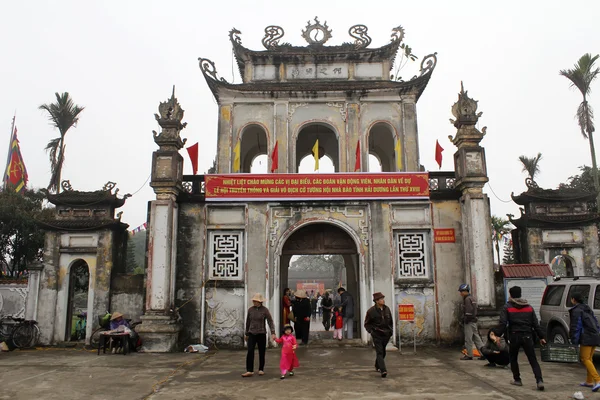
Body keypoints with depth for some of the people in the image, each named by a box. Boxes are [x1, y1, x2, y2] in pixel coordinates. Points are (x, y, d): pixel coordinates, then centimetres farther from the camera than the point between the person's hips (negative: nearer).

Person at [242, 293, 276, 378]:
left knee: (262, 352, 6)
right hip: (252, 333, 2)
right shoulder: (250, 309, 2)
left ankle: (261, 369, 21)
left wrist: (272, 333, -17)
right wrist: (247, 333, 17)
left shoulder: (265, 310, -7)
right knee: (250, 352, -8)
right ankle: (249, 371, -5)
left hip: (261, 334, -2)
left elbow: (270, 321, -8)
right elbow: (248, 322, 12)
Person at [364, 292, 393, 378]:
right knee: (379, 352, -13)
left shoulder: (387, 309, 4)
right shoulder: (371, 311, -10)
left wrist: (391, 330, 11)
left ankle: (377, 366, 37)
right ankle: (383, 370, -19)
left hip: (386, 335, 5)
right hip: (377, 335, -5)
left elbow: (391, 321, 18)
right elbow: (367, 324, 0)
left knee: (383, 352, 16)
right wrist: (371, 331, -11)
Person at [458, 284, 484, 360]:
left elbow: (468, 312, -21)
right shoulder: (472, 298, 16)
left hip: (469, 322, -10)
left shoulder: (467, 299, -15)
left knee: (468, 339, -2)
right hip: (474, 321, 10)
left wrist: (465, 321, -14)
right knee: (476, 338, 12)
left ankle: (469, 355, 4)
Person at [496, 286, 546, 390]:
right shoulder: (529, 307, 11)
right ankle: (539, 381, -12)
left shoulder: (507, 307, -2)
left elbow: (503, 323, -11)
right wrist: (541, 337, 16)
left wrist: (497, 335, -7)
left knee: (513, 358, 16)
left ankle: (517, 380, 19)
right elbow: (535, 324, 10)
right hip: (527, 336, 3)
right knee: (533, 360, 4)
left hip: (514, 336, -3)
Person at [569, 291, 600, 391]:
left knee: (585, 359, -6)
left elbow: (575, 326, -12)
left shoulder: (576, 310, -9)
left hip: (586, 338, -9)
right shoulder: (587, 309, 18)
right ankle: (589, 381, 23)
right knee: (589, 358, 17)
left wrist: (574, 340, -8)